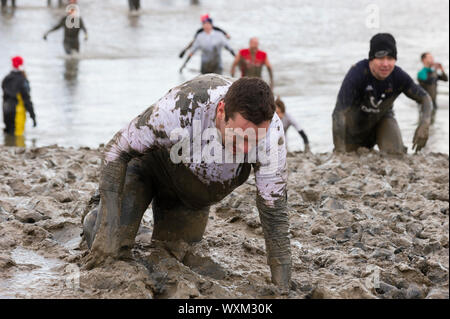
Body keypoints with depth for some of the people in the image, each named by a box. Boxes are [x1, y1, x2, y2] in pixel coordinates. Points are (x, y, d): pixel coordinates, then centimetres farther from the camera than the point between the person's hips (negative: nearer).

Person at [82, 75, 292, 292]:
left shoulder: (271, 134, -36)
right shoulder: (181, 107, -44)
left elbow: (274, 214, -29)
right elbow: (116, 151, -30)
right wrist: (109, 231, -37)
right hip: (147, 167, -3)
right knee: (112, 254, -16)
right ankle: (96, 222, 19)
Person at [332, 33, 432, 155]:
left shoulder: (399, 76, -26)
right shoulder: (356, 74, -37)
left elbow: (425, 98, -11)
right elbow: (339, 113, -41)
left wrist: (424, 124, -32)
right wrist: (340, 150, -48)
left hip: (382, 117, 2)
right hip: (356, 119, -2)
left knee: (396, 153, -20)